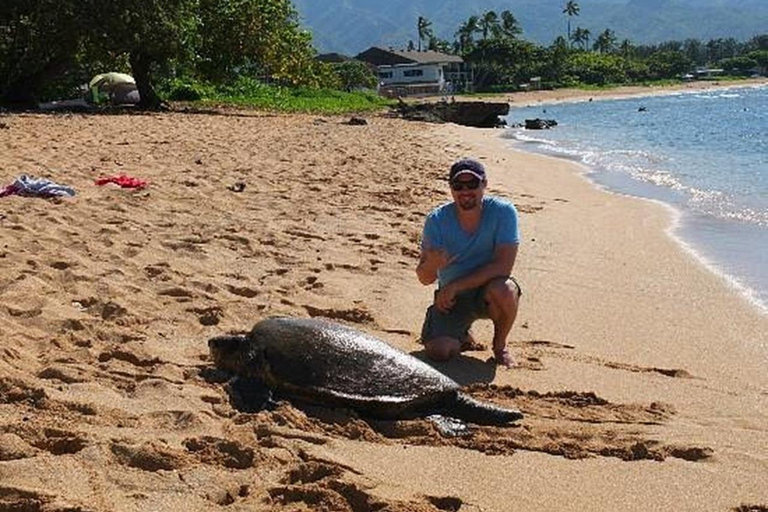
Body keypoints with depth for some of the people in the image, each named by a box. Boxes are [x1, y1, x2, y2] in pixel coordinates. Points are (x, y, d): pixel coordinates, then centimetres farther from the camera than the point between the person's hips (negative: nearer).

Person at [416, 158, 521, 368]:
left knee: (504, 289, -36)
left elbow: (503, 266, -24)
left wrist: (456, 286, -27)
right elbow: (425, 278, -13)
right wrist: (432, 264, -39)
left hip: (487, 293, -1)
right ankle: (461, 337, 17)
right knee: (437, 352, -21)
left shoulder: (503, 212, -16)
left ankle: (500, 345, -4)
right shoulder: (437, 220, -11)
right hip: (451, 297, 1)